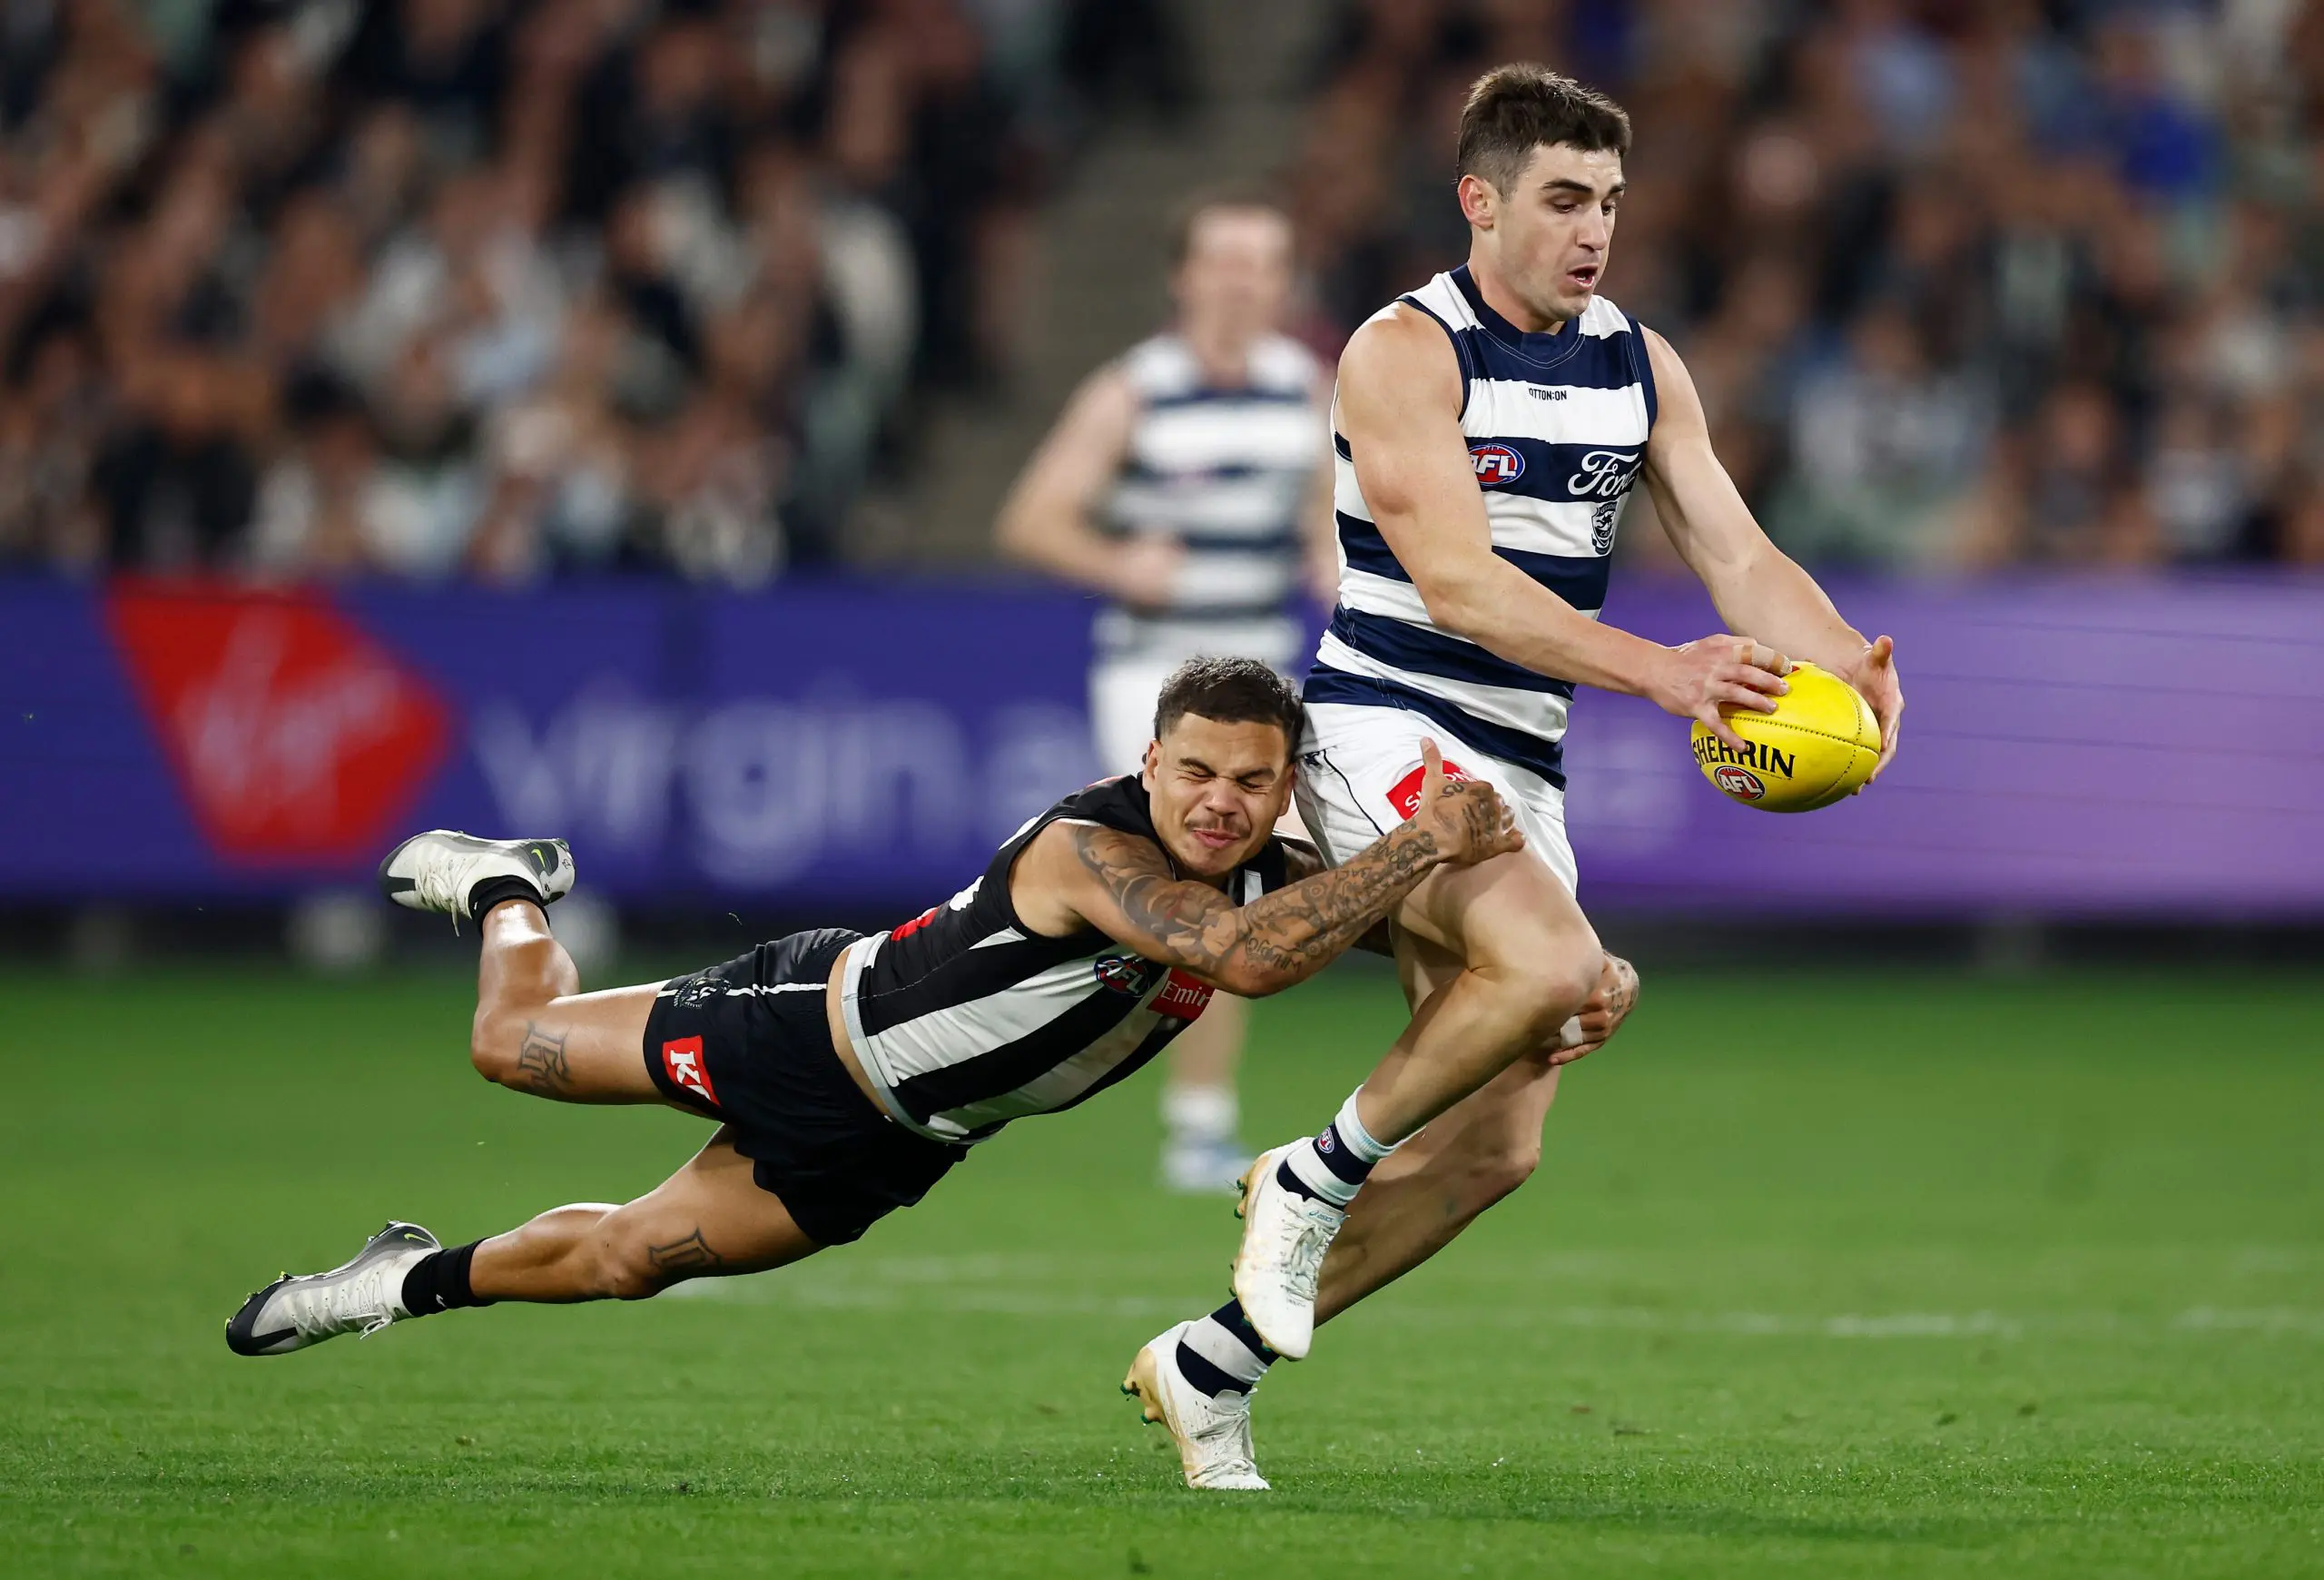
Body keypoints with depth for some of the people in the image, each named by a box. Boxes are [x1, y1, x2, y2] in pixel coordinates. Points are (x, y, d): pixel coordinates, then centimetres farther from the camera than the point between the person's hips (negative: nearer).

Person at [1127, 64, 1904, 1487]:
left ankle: (1211, 1364, 17)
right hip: (1385, 727, -7)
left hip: (1521, 768, 7)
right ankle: (1314, 1177, -12)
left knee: (1495, 1149, 4)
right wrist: (1656, 671, -34)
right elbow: (1454, 581, -22)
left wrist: (1846, 665, -18)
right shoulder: (1407, 351, -12)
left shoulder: (1641, 365, 9)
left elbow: (1739, 555, 3)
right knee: (1552, 960, -34)